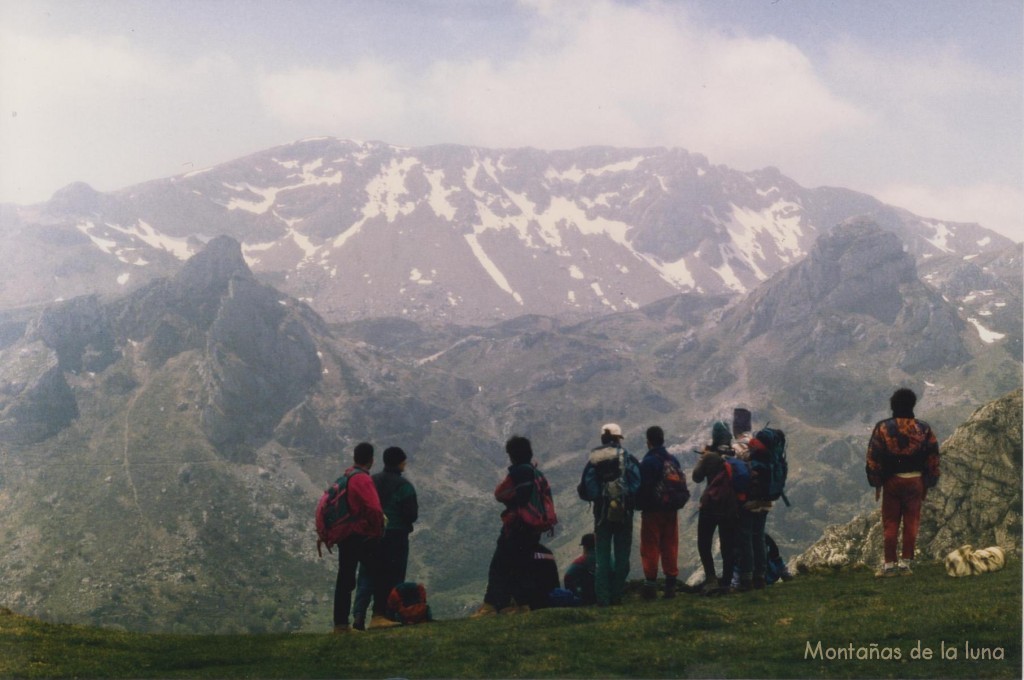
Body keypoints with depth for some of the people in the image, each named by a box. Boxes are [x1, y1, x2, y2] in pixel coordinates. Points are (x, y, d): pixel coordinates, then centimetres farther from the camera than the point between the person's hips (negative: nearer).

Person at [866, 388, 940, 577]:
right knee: (911, 522, 6)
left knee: (890, 523, 5)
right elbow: (933, 458, 2)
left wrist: (876, 483, 3)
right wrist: (927, 484, 10)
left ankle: (889, 564, 5)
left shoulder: (882, 428, -6)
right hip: (915, 481, 1)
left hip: (892, 480, -1)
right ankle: (905, 563, 6)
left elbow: (873, 458, -6)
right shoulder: (924, 429, -1)